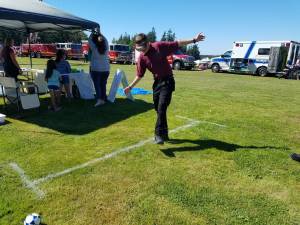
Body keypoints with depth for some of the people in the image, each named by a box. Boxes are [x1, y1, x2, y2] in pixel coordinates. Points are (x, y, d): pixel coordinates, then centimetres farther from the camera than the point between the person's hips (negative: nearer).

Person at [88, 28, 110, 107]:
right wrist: (99, 33, 28)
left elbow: (89, 40, 7)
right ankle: (103, 99, 19)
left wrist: (92, 33, 21)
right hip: (106, 69, 4)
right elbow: (105, 39, 18)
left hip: (96, 69, -3)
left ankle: (99, 99, -14)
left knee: (97, 85, -1)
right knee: (103, 85, 11)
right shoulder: (106, 47, -2)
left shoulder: (94, 48, -9)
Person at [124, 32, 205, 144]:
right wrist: (130, 86, 3)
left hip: (167, 81, -4)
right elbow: (139, 75, 7)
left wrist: (194, 40, -3)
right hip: (157, 82, 5)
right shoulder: (141, 58, -2)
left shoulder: (159, 46, -11)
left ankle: (159, 134, -15)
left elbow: (177, 44, -4)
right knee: (158, 109, 8)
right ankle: (164, 134, 23)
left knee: (161, 108, -18)